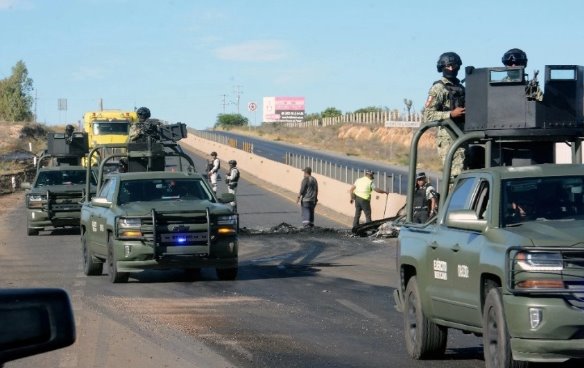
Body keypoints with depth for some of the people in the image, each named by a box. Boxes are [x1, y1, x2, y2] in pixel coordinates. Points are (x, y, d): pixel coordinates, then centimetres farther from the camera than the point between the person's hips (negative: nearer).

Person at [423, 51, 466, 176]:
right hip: (448, 138, -8)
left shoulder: (460, 87, 18)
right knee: (455, 174, -13)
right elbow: (428, 115, -14)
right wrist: (451, 114, -19)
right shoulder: (438, 88, -5)